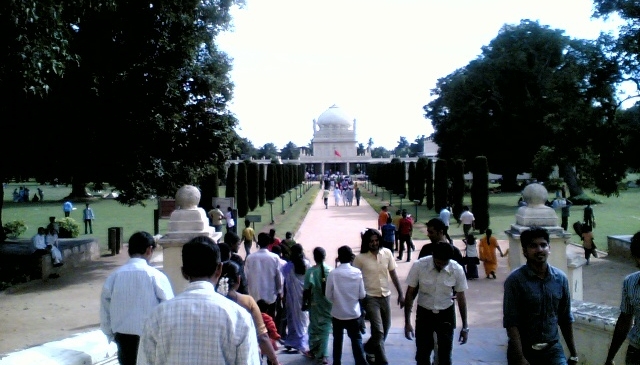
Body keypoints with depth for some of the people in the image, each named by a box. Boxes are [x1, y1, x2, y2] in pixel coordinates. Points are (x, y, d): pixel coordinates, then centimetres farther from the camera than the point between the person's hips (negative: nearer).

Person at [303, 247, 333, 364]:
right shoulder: (330, 271, -8)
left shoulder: (310, 271, -11)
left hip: (315, 304, 0)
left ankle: (313, 350, 30)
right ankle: (322, 355, 3)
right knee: (325, 328, 7)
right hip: (327, 304, 1)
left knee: (314, 327, 16)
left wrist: (305, 303, 3)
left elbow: (307, 290, -10)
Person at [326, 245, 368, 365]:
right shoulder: (357, 272, -12)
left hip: (338, 313, 0)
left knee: (337, 339, 17)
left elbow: (328, 295, -7)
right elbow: (362, 295, -6)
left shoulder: (333, 273, -14)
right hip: (354, 313, 0)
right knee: (356, 339, 10)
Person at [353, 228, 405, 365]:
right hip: (370, 298, -5)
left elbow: (393, 274, 5)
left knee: (385, 329, 16)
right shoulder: (360, 258, -12)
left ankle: (368, 349, 39)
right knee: (379, 331, -10)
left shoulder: (387, 253, -2)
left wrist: (401, 293, 4)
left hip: (385, 296, 5)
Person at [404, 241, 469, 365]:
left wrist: (465, 326, 2)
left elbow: (461, 297, -3)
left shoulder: (457, 270, -16)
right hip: (424, 313, 0)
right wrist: (407, 322, -8)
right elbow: (410, 294, -9)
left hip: (446, 314, 0)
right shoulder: (418, 266, -20)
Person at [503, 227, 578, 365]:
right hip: (523, 350, -3)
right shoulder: (515, 280, -13)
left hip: (553, 349, 3)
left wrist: (573, 354, 11)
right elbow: (511, 322, -15)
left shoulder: (561, 278, 0)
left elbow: (566, 319, 9)